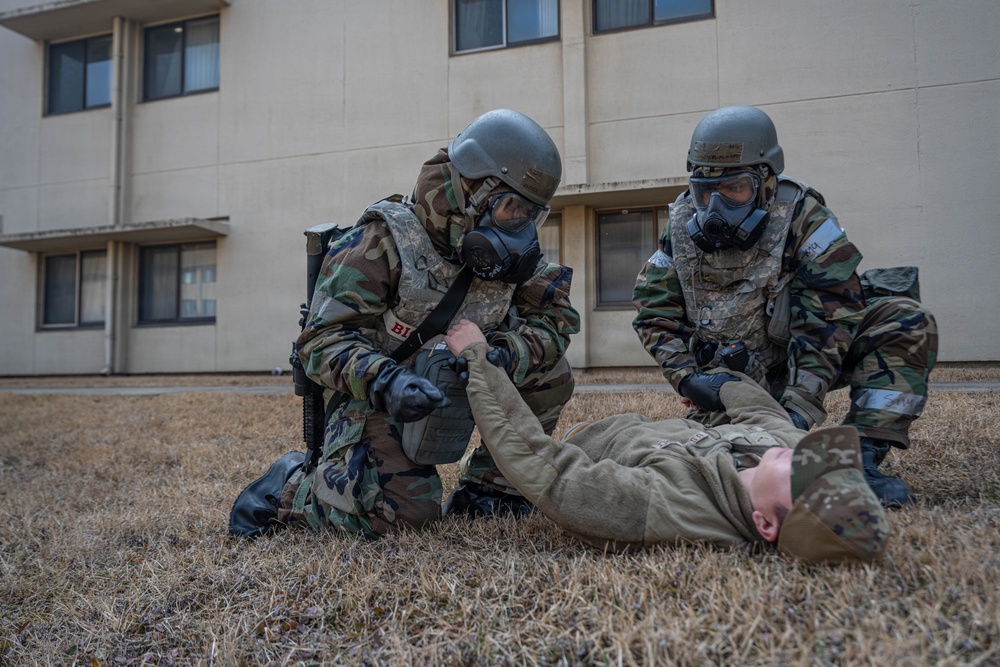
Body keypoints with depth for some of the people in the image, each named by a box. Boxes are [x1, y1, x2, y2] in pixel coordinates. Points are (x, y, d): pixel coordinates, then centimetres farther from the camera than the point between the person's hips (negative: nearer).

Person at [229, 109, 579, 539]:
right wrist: (385, 382, -43)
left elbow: (555, 318, -8)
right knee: (404, 513, -23)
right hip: (374, 400, -5)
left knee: (549, 373, -11)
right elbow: (322, 340, -24)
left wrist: (503, 355, -29)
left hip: (450, 389, 6)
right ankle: (289, 486, 4)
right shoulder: (383, 243, -22)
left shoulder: (506, 254, -5)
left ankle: (488, 489, 4)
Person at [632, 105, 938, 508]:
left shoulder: (800, 214, -17)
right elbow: (655, 313, -4)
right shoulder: (682, 226, -7)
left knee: (905, 321, -24)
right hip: (733, 379, 1)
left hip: (801, 361, -1)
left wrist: (802, 404, -35)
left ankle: (862, 459, -25)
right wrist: (686, 375, -21)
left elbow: (831, 315, -24)